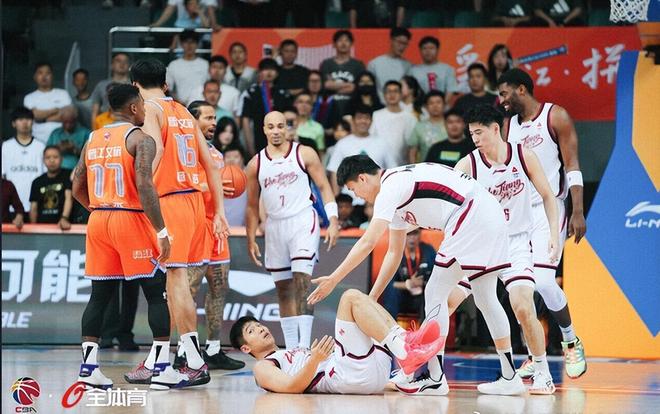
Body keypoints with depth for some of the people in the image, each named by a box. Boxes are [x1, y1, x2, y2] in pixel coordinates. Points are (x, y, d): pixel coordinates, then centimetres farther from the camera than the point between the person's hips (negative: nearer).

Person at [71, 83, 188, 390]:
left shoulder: (93, 140, 13)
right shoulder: (140, 138, -7)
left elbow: (77, 189, 14)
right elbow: (144, 186, -19)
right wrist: (162, 232, -18)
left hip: (98, 219, 6)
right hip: (131, 219, -6)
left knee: (100, 295, 11)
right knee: (157, 293, 0)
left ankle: (89, 366, 6)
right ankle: (161, 368, -4)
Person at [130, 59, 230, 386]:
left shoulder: (149, 109, -3)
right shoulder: (184, 112, 19)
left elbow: (156, 150, -22)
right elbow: (210, 163, 16)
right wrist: (219, 211, 17)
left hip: (169, 200, -8)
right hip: (195, 199, 8)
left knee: (176, 277, -8)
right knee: (175, 278, 13)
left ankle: (196, 362, -12)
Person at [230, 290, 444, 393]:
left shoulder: (296, 353, 38)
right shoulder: (263, 368, 12)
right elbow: (292, 387, -8)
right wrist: (315, 360, -23)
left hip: (373, 368, 8)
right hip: (346, 375, -8)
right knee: (351, 297, -12)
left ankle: (408, 343, -10)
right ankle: (404, 354, -28)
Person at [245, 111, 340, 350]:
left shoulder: (304, 154, 0)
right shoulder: (256, 164, 8)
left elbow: (324, 187, 1)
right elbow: (252, 206, 13)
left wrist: (333, 221, -9)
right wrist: (251, 240, 8)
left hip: (302, 222, -4)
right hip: (274, 226, 4)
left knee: (302, 282, -16)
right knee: (283, 289, 6)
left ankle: (304, 344, -19)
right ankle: (291, 346, 10)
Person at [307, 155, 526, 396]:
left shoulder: (389, 188, -8)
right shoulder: (398, 191, 22)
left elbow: (368, 243, -15)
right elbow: (394, 252, 27)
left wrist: (333, 279, -11)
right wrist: (372, 298, 25)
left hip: (471, 218, -10)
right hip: (492, 214, 10)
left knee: (435, 294, -2)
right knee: (486, 299, 16)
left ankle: (435, 378, -2)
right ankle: (510, 377, 19)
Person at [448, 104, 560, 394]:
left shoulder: (524, 157, -6)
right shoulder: (468, 165, -8)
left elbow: (547, 196, 4)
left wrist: (554, 235, -5)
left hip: (515, 243, -1)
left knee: (523, 308, -20)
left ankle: (543, 374, -4)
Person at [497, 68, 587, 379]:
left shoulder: (556, 117, -4)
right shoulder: (508, 126, 13)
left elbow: (572, 166, -7)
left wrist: (578, 212, -15)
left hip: (549, 208, -6)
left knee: (543, 280, -18)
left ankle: (572, 343, 3)